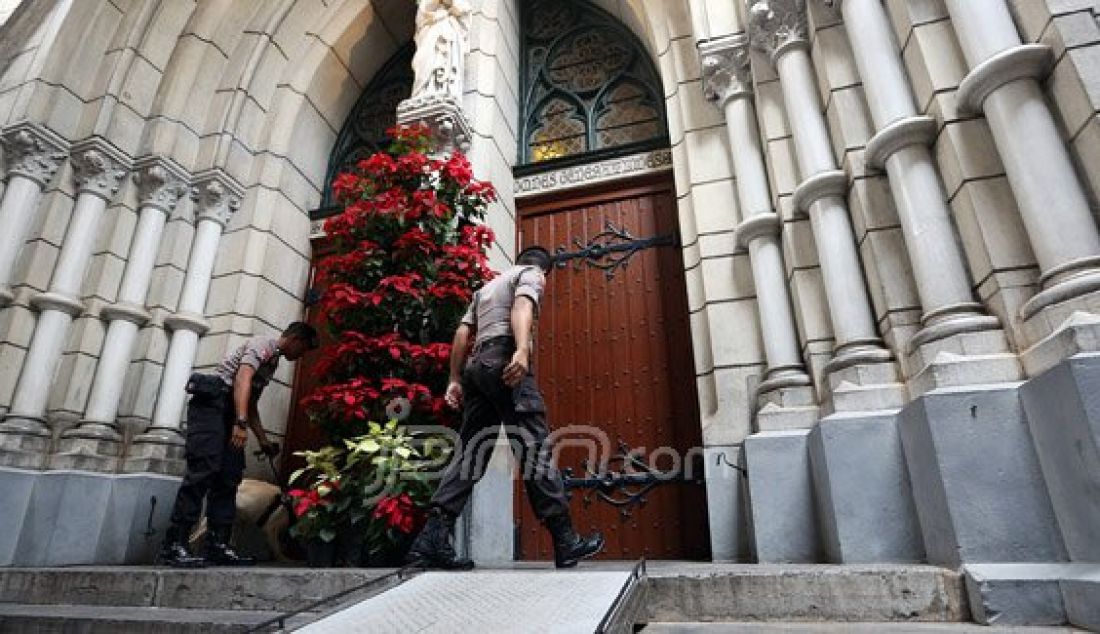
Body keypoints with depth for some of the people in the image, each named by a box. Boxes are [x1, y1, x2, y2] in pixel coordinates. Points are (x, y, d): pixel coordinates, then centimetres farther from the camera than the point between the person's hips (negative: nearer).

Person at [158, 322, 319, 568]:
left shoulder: (273, 361, 23)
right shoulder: (263, 344, -4)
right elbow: (242, 378, -21)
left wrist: (263, 440, 24)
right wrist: (241, 423, -32)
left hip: (229, 412, 10)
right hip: (211, 403, -9)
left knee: (230, 476, 1)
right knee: (204, 469, -17)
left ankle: (218, 546, 0)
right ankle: (174, 545, -15)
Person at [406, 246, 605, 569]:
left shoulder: (486, 287, 34)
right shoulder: (530, 274, 13)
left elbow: (462, 333, 23)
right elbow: (522, 307, -10)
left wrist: (455, 379, 18)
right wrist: (522, 350, -27)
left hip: (477, 365, 7)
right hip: (505, 361, -7)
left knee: (469, 453, 2)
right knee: (536, 448, -9)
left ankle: (432, 540, -8)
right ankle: (567, 543, -6)